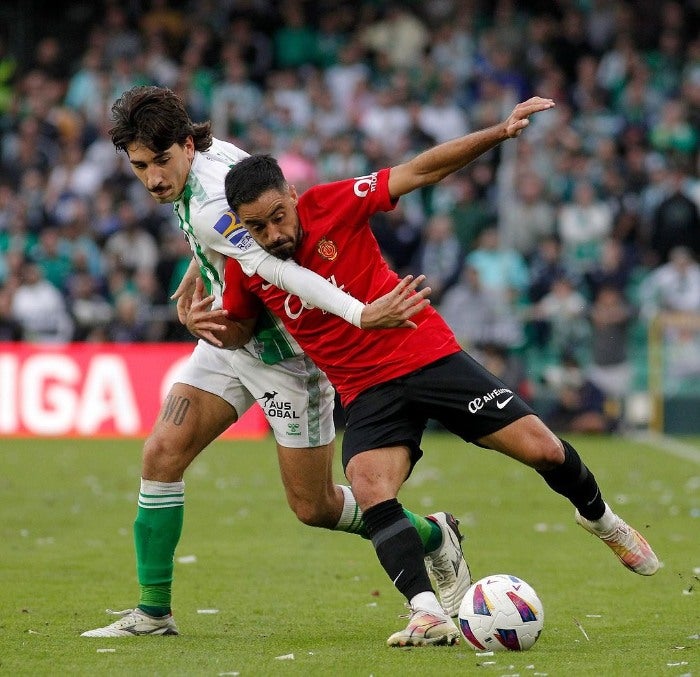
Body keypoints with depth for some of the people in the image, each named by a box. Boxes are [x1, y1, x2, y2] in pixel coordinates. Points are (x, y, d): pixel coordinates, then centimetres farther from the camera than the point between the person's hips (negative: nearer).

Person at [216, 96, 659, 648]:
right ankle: (429, 616, -30)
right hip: (367, 391, 1)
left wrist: (500, 133, -18)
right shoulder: (244, 267, -6)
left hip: (429, 354, -1)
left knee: (541, 448, -5)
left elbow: (420, 171, -11)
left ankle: (600, 518, 27)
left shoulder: (332, 204, -15)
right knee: (369, 489, -28)